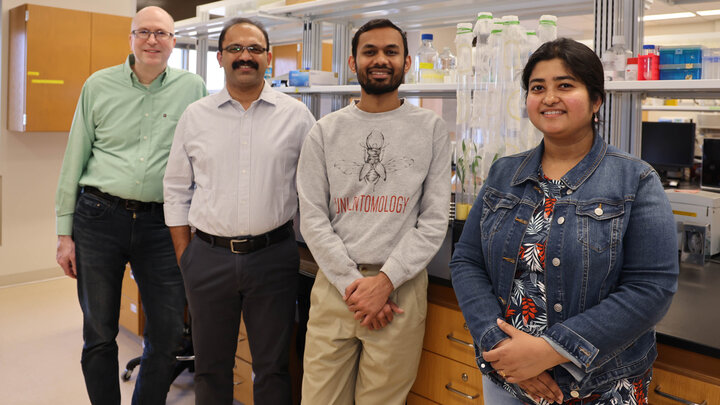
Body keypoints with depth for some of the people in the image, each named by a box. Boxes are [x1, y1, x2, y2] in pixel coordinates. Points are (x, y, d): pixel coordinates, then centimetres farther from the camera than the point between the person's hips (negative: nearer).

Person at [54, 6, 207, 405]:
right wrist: (64, 231, 5)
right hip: (98, 218, 0)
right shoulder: (99, 85, 5)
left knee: (168, 337, 4)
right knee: (99, 335, 10)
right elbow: (74, 161, 7)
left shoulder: (193, 88, 4)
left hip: (160, 223, 0)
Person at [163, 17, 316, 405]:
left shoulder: (296, 115, 1)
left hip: (273, 255, -1)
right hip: (208, 256, 2)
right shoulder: (195, 116, 5)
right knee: (211, 366, 15)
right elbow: (176, 190, 8)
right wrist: (184, 256, 4)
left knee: (273, 367, 10)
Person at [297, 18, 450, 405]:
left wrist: (385, 281, -11)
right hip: (334, 283, 1)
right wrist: (352, 283, -9)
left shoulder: (430, 128, 3)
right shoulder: (325, 131, 6)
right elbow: (312, 218, 1)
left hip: (401, 286, -1)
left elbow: (435, 219, -2)